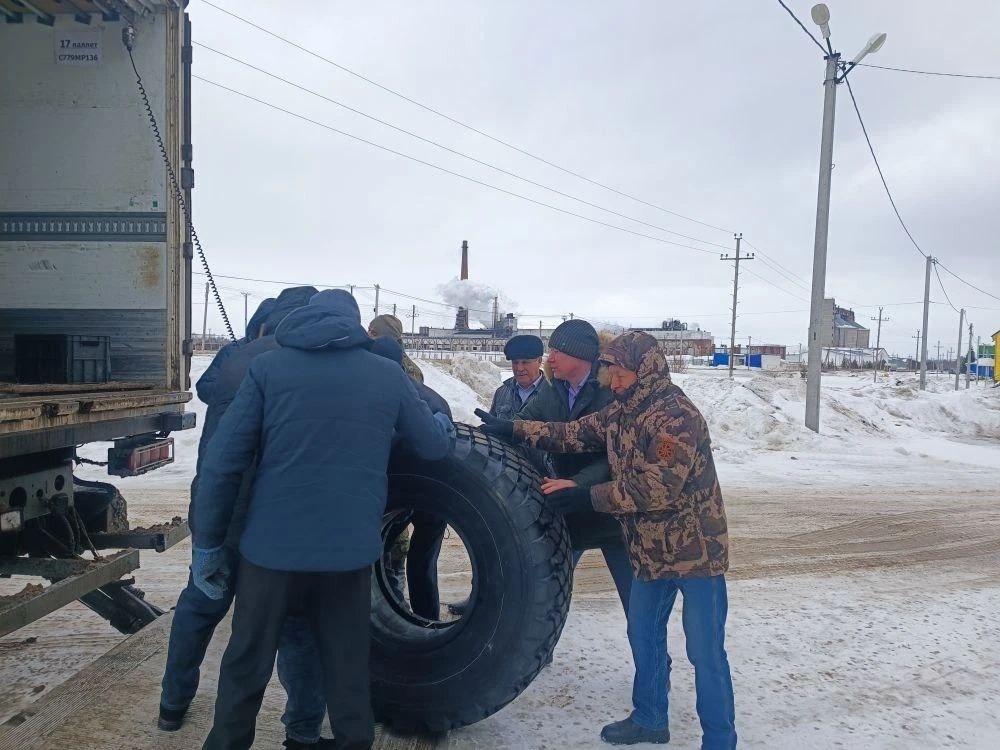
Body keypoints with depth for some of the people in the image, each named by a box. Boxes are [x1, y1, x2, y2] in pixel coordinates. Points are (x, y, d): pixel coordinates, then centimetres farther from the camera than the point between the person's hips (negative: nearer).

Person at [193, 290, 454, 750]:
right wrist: (444, 426, 37)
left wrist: (207, 543, 3)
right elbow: (434, 446, 15)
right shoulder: (389, 376, 4)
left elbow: (222, 463, -5)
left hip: (271, 547, 0)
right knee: (348, 670, 15)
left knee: (246, 668, 17)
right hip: (350, 550, 1)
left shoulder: (267, 368, 0)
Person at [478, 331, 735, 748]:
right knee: (643, 635, 21)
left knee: (705, 652, 0)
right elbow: (575, 434, 10)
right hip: (651, 551, 9)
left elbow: (658, 488, -28)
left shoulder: (676, 416, -23)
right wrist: (514, 430, 1)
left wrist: (591, 497, -22)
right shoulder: (621, 412, 5)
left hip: (696, 551, -9)